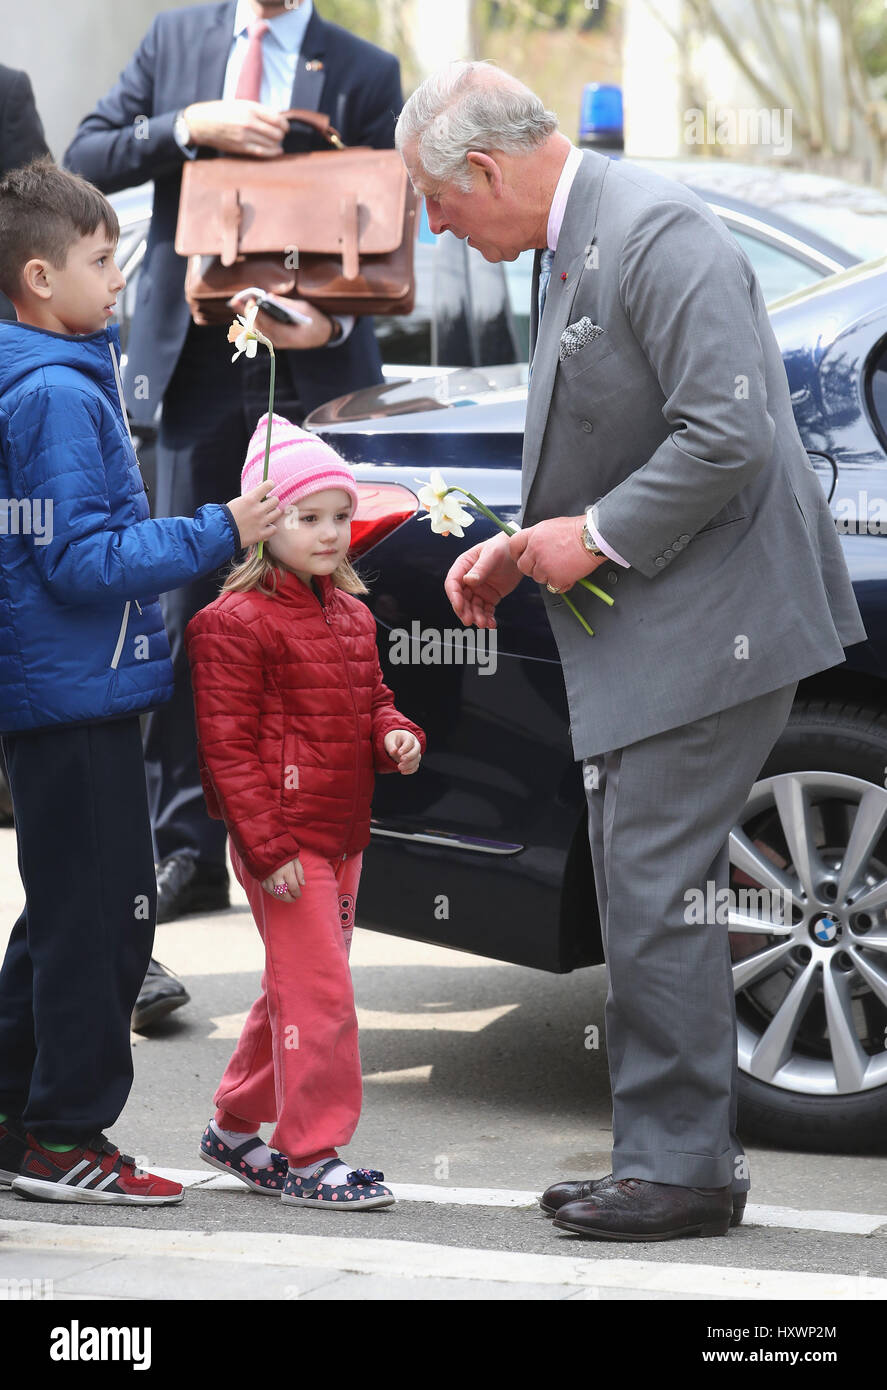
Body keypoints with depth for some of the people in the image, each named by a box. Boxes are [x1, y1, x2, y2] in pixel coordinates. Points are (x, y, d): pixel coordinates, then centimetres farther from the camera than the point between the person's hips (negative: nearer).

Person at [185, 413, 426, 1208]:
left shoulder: (351, 614, 13)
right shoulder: (237, 623, -13)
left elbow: (369, 699, 26)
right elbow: (227, 747, -14)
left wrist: (395, 735, 1)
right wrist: (266, 848, -19)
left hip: (342, 837, 9)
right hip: (283, 840, -9)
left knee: (296, 990, 15)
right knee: (319, 994, -10)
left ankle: (235, 1128, 29)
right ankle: (310, 1155, -3)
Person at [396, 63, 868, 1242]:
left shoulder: (658, 235, -18)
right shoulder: (570, 250, 14)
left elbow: (729, 435, -25)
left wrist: (597, 536, -17)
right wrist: (523, 550, 10)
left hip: (706, 622, -10)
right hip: (641, 635, 10)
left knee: (656, 892, -8)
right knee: (642, 893, 13)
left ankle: (681, 1167, -1)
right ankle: (670, 1154, 21)